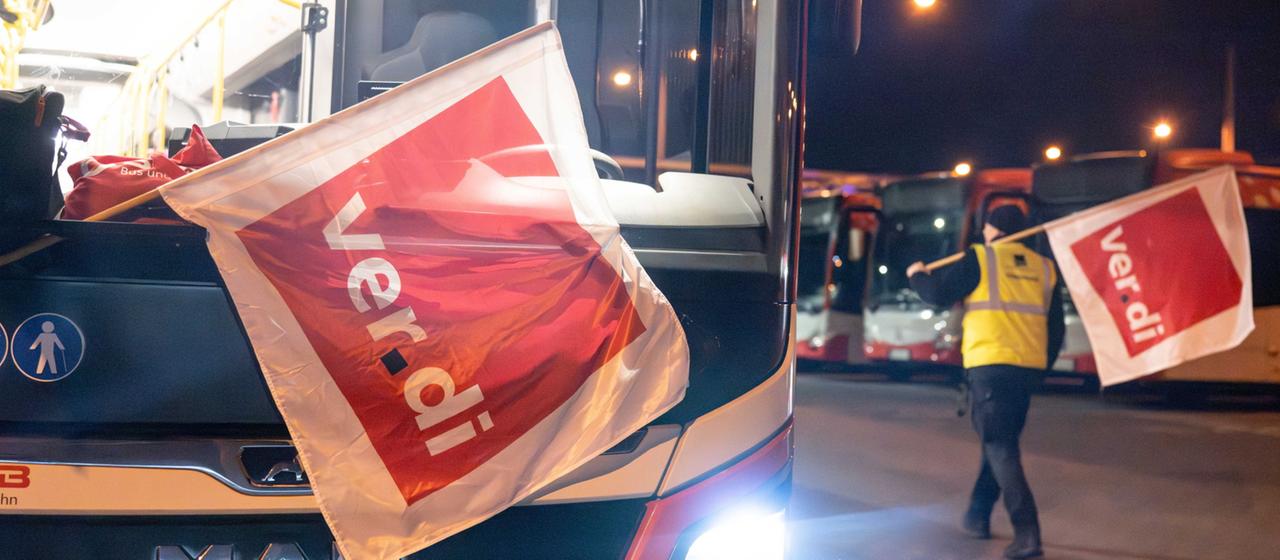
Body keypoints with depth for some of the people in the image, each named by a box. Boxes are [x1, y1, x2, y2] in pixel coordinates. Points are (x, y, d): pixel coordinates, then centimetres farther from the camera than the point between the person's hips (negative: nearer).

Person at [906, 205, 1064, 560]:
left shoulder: (981, 259, -2)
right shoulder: (1044, 269, 13)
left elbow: (939, 294, -6)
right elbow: (1056, 330, 15)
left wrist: (917, 276, 15)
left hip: (989, 366, -5)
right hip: (1028, 369, 6)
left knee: (1000, 448, -6)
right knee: (999, 442, 20)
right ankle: (977, 516, 31)